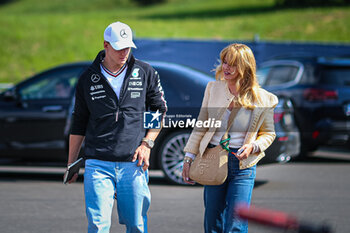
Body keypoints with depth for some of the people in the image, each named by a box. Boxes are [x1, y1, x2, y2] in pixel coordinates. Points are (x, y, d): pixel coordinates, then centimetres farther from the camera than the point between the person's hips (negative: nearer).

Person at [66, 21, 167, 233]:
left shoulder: (145, 73, 6)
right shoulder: (88, 79, 7)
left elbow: (160, 110, 13)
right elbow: (79, 123, 14)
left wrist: (147, 144, 0)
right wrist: (71, 164, 13)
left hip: (133, 164, 1)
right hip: (98, 164, 0)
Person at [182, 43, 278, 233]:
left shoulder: (262, 99, -5)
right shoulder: (213, 89, 3)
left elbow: (268, 133, 7)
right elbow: (200, 127, 9)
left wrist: (253, 146, -13)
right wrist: (189, 158, 7)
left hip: (243, 166, -3)